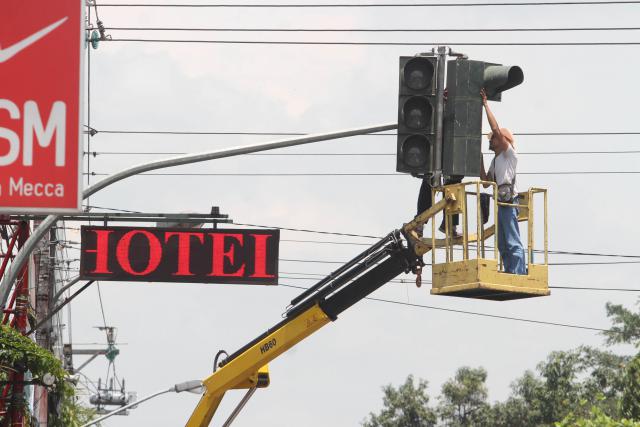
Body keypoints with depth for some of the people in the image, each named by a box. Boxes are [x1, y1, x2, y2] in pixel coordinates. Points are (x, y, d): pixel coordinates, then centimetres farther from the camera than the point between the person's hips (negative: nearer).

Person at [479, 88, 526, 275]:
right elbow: (486, 182, 26)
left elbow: (496, 129, -12)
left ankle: (518, 275, -19)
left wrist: (486, 105, -7)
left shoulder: (509, 154, -1)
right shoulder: (495, 160, 26)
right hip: (500, 203, 10)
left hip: (509, 202, -10)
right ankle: (509, 272, 9)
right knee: (503, 244, 8)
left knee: (513, 243, -15)